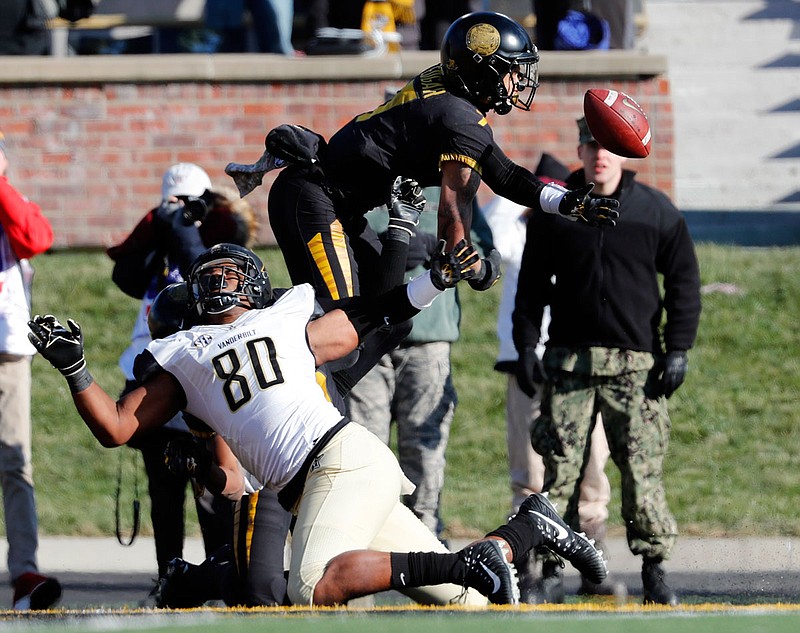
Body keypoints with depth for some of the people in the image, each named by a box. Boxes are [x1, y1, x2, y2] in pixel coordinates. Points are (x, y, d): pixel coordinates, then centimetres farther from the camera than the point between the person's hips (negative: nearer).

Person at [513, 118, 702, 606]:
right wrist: (526, 346, 4)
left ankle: (654, 568, 0)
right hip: (568, 359, 1)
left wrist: (678, 350, 0)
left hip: (636, 362, -1)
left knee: (643, 469, -6)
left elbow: (684, 283, 8)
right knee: (559, 466, -4)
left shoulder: (657, 212, 5)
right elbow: (532, 283, 14)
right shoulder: (553, 212, 9)